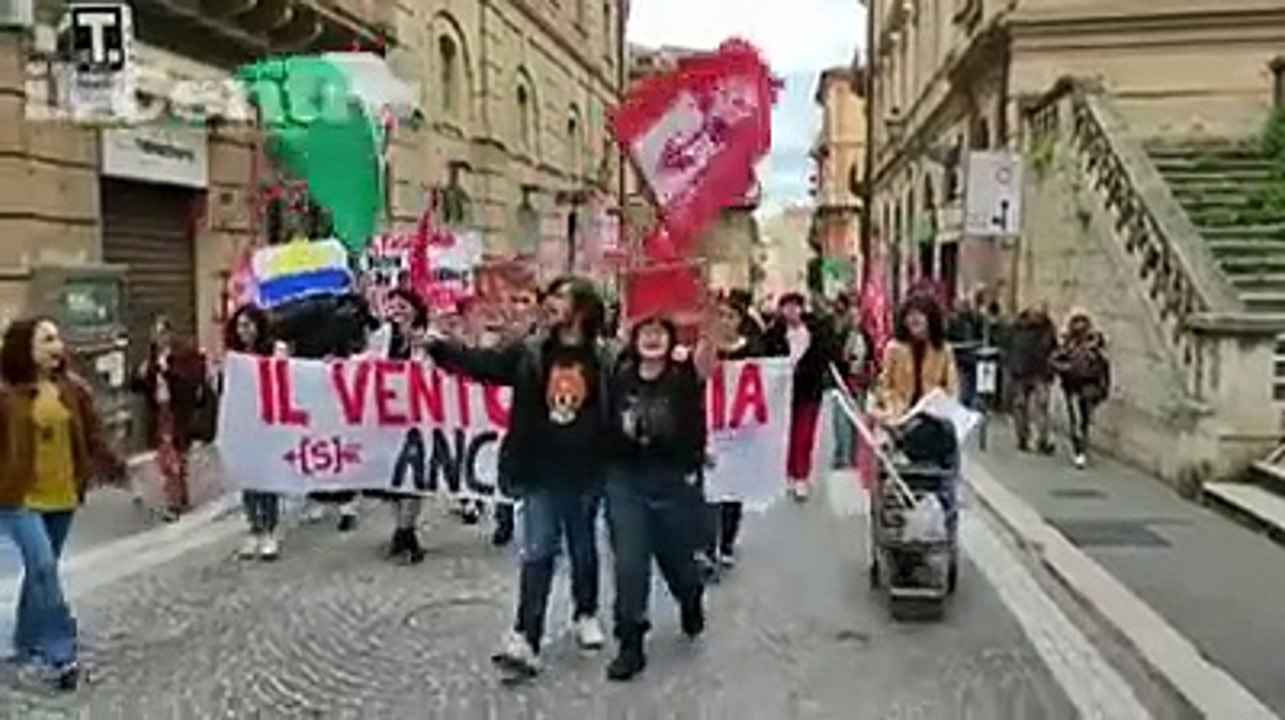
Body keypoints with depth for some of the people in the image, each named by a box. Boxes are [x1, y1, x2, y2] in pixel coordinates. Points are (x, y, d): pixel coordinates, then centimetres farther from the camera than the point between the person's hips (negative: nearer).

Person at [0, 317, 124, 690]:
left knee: (42, 569, 16)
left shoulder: (73, 388, 4)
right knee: (43, 567, -13)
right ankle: (59, 653, -6)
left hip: (61, 494, 5)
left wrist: (115, 467, -2)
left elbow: (92, 436, 7)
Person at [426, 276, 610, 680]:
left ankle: (586, 615, 38)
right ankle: (525, 641, -2)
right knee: (537, 553, -2)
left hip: (585, 473, 0)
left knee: (582, 547, 17)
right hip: (539, 472, 0)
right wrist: (437, 346, -14)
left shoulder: (602, 360, -3)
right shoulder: (530, 352, 1)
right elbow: (484, 363, -4)